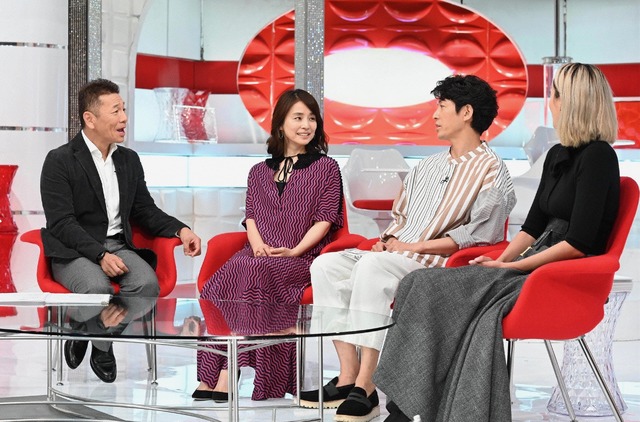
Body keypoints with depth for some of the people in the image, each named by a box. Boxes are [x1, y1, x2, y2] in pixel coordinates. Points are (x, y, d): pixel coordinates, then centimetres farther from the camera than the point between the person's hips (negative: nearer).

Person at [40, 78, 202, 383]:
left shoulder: (129, 160, 14)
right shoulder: (59, 161, -5)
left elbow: (145, 210, 18)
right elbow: (61, 222, -13)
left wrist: (180, 230, -1)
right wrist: (100, 255, -25)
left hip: (117, 246, 5)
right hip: (74, 251, -5)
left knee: (147, 282, -27)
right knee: (97, 287, -37)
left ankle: (100, 344, -6)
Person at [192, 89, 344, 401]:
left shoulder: (326, 168, 12)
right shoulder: (259, 172, 24)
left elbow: (324, 220, 3)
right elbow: (251, 215, 16)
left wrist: (295, 251, -11)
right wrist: (258, 244, -6)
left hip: (301, 258, -4)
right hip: (259, 254, 4)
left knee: (254, 274, -36)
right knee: (225, 275, -31)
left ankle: (226, 376, -39)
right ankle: (211, 376, -37)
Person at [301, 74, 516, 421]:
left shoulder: (491, 171, -2)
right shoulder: (427, 167, 24)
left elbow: (478, 235, -13)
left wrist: (413, 246, -14)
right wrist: (387, 240, 6)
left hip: (437, 265, -8)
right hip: (394, 258, 8)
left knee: (372, 266, -35)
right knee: (327, 265, -13)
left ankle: (365, 387, -37)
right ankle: (348, 376, -19)